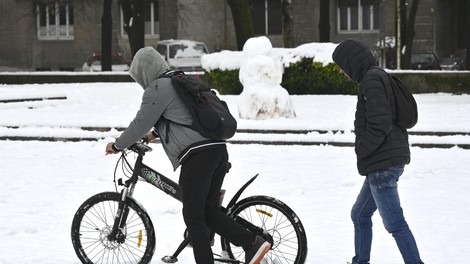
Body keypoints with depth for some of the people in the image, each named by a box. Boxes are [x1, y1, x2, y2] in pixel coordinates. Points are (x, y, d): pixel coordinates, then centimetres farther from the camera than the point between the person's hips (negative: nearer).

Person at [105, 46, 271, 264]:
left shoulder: (156, 89, -3)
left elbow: (140, 124, -1)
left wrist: (117, 146, 14)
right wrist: (155, 133, 48)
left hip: (197, 155, -9)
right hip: (219, 150, 9)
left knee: (193, 217, 0)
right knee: (209, 211, 14)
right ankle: (253, 243, 1)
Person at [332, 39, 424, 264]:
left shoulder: (371, 80, -14)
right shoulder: (381, 78, 18)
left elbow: (380, 124, -23)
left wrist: (361, 150, -11)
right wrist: (364, 150, 14)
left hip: (382, 164, -11)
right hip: (391, 160, 11)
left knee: (394, 222, -12)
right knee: (360, 215, 21)